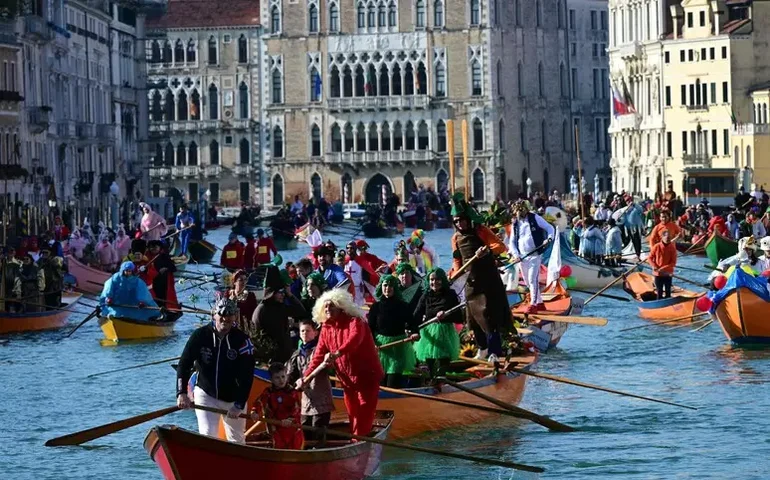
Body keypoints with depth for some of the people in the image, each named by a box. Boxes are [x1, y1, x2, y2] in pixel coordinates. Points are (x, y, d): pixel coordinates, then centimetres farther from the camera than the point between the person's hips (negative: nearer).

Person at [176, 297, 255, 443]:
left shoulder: (242, 341, -14)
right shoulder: (200, 336, -12)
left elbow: (247, 376, -14)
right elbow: (184, 365, -12)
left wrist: (239, 405, -20)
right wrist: (181, 393, -25)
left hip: (234, 398, 1)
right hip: (206, 394, -1)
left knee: (237, 441, 12)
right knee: (207, 435, -14)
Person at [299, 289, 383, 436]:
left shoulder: (354, 321, -14)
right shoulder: (326, 328, 6)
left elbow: (355, 338, -37)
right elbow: (318, 355, 4)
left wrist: (337, 353, -54)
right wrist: (305, 377, -10)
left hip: (367, 376, -7)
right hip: (347, 380, 7)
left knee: (363, 417, -9)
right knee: (353, 416, 12)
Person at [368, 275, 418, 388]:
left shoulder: (402, 306, 1)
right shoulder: (376, 306, 2)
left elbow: (411, 323, 2)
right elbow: (370, 328, 3)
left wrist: (414, 333, -20)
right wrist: (371, 341, -13)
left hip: (398, 344, -1)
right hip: (381, 344, 1)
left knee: (394, 380, -8)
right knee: (381, 379, 4)